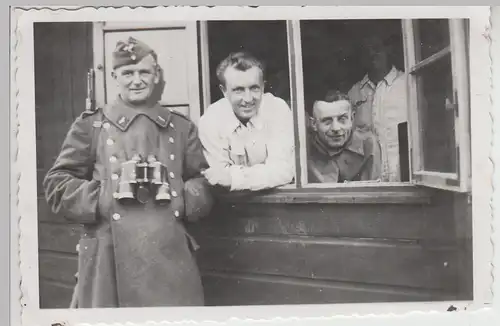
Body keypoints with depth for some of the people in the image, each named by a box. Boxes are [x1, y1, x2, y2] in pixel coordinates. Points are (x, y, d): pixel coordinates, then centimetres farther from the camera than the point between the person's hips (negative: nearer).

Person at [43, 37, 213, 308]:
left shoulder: (182, 127, 11)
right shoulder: (90, 124, 5)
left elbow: (205, 187, 10)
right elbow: (57, 185, 3)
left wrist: (175, 197, -10)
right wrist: (106, 196, -11)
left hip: (170, 254, 2)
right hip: (109, 257, -1)